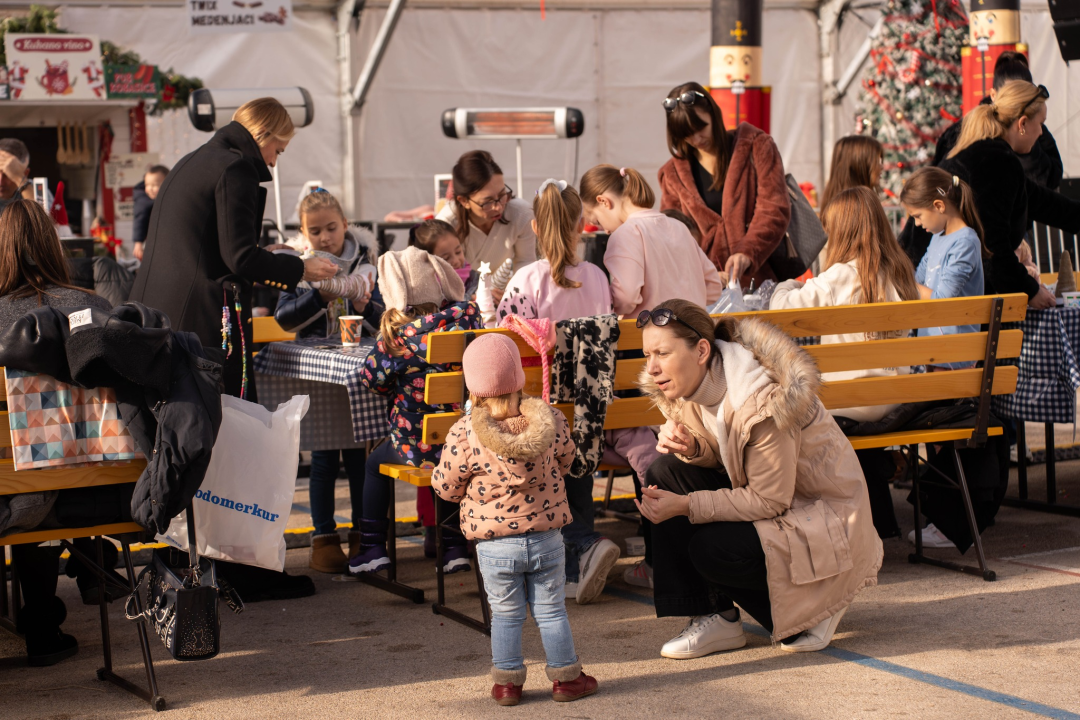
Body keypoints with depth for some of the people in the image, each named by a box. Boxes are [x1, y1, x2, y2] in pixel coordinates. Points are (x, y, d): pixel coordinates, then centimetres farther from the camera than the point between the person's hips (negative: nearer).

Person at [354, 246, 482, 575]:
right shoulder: (468, 315, -6)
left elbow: (372, 377, -10)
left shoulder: (400, 333, -16)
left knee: (374, 464, 24)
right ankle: (454, 546, 32)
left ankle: (372, 548, 24)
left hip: (419, 444, -3)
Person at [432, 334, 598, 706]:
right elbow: (565, 459, 9)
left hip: (494, 545, -2)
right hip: (545, 539, 2)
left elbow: (446, 486, -8)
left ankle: (507, 681, 20)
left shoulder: (464, 434, -18)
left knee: (505, 615, 13)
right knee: (551, 609, 14)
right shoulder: (549, 419, -9)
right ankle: (565, 677, 22)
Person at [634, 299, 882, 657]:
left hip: (826, 516, -9)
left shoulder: (761, 401, -31)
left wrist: (686, 506, -28)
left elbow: (770, 501, -26)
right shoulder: (687, 387, -7)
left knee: (711, 550, -28)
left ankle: (814, 606, 1)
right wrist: (687, 445, -19)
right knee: (666, 473, -10)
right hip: (763, 493, 9)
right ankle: (713, 618, -7)